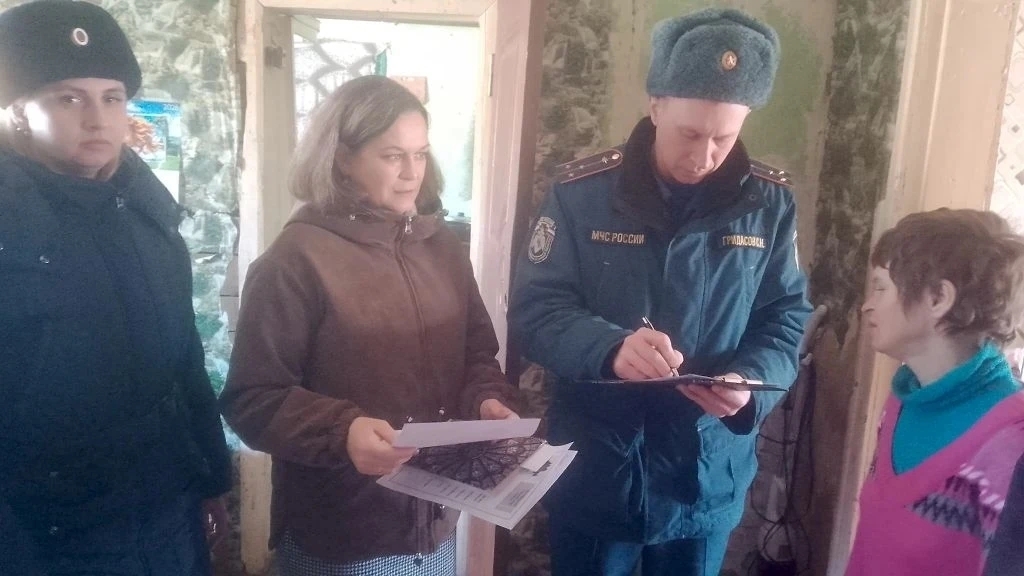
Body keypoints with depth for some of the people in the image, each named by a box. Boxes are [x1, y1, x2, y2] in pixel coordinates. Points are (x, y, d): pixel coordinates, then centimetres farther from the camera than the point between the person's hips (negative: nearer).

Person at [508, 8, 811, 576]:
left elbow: (786, 318, 1)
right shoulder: (582, 191, -10)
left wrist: (750, 384, -20)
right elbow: (534, 308, -11)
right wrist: (611, 348, -31)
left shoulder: (770, 203, -3)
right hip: (593, 472, -1)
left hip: (708, 478, 2)